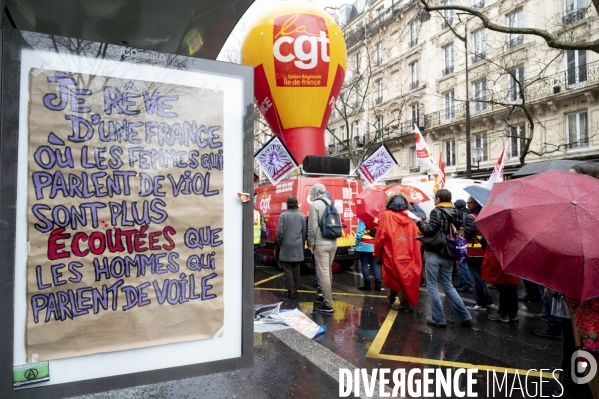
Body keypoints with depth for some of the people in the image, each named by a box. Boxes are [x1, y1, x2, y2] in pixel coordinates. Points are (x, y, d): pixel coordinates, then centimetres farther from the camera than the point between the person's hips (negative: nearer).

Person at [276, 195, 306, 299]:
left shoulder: (283, 215, -9)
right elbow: (304, 232, 4)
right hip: (298, 248, 3)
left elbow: (279, 232, -10)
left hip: (286, 247, -3)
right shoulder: (301, 216, 0)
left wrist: (280, 243, 6)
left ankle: (291, 291, 3)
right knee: (296, 269, 12)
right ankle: (295, 289, 20)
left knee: (288, 269, 4)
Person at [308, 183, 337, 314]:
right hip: (333, 242, 8)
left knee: (323, 272, -5)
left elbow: (313, 226, -15)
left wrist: (311, 243, -6)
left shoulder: (315, 205, -9)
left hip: (321, 244, -8)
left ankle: (328, 305, -4)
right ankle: (326, 297, 31)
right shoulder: (331, 204, 12)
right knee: (328, 271, 18)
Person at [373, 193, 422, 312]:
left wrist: (377, 252, 6)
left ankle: (404, 304, 15)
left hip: (392, 254, -3)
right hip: (408, 255, 4)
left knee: (396, 278, 11)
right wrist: (414, 253, 15)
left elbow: (380, 236, -7)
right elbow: (416, 236, 3)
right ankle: (393, 298, 26)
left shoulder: (386, 215, -5)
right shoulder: (409, 218, 5)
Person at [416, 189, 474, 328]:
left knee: (432, 286, 4)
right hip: (448, 255, 7)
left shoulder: (437, 212, -11)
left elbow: (429, 231, -19)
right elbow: (469, 228, 8)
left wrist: (420, 222, -4)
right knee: (448, 285, 16)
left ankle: (439, 319, 6)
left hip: (434, 254, -6)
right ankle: (465, 317, 12)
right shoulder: (456, 213, 9)